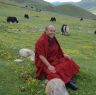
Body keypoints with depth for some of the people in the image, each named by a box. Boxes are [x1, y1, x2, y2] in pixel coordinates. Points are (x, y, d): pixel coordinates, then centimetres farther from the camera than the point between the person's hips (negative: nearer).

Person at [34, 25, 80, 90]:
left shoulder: (53, 39, 3)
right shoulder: (41, 41, -19)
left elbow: (58, 50, 14)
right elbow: (41, 56, -22)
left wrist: (64, 55, -4)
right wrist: (49, 66, -29)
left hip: (55, 60, 8)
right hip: (44, 62, -8)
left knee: (68, 62, -8)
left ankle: (67, 80, -19)